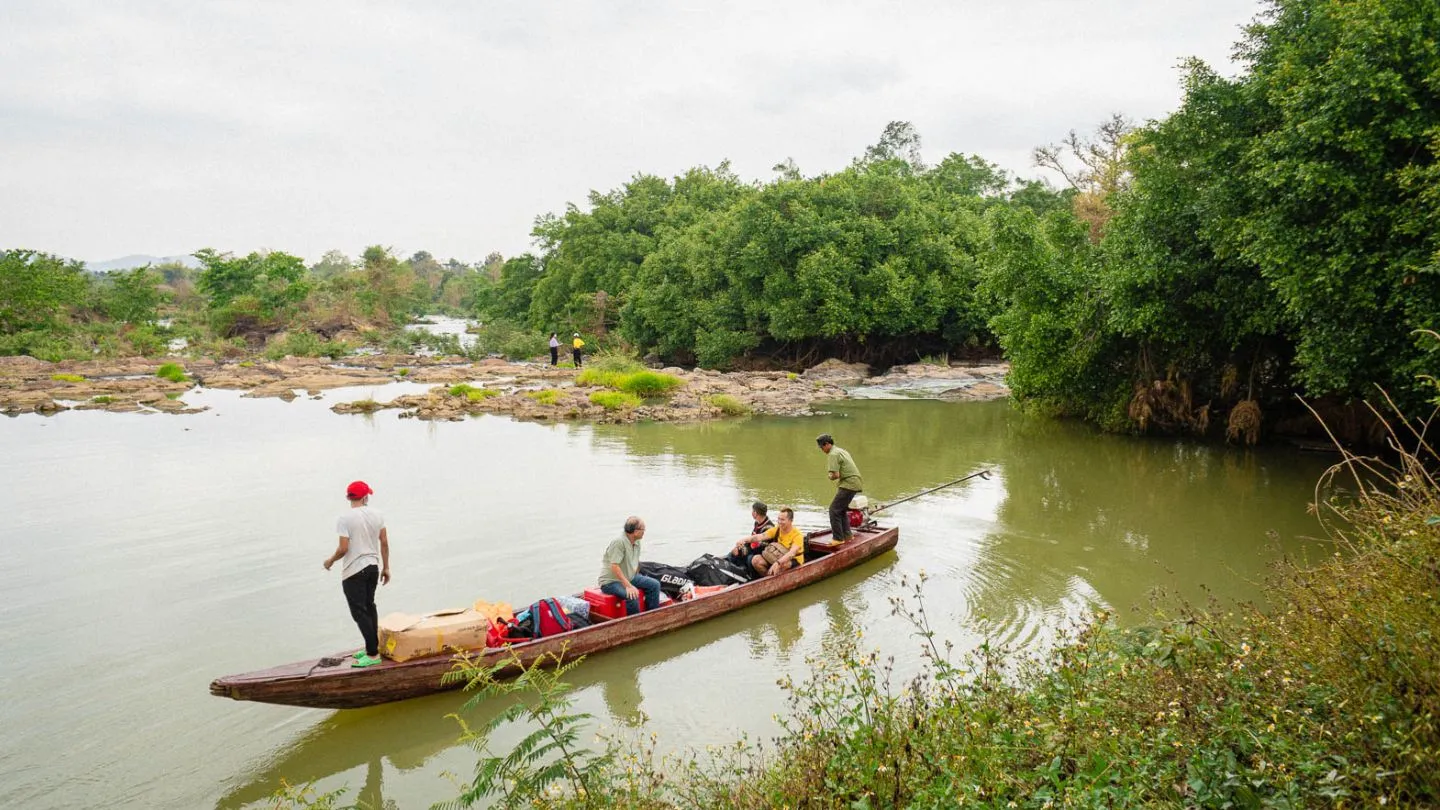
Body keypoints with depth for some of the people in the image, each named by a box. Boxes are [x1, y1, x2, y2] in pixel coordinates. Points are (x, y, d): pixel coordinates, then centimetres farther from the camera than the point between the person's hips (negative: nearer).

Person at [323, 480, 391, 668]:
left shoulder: (345, 519, -15)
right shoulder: (377, 515, 1)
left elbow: (343, 548, -17)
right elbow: (384, 543, 5)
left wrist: (331, 560, 3)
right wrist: (386, 567, 14)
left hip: (354, 570, -6)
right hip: (373, 566, 6)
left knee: (359, 612, -2)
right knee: (369, 607, 19)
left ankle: (373, 654, -2)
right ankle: (372, 647, 27)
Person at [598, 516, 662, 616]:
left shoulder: (637, 542, 5)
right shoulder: (619, 542, -24)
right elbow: (614, 567, -30)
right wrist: (628, 586, -32)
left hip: (629, 577, 9)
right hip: (611, 581, -9)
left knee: (655, 584, 0)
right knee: (632, 595, -34)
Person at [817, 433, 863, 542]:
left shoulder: (833, 454, -13)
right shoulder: (840, 450, 19)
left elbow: (835, 475, -21)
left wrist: (830, 477, 0)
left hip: (848, 484, -10)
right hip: (854, 483, 10)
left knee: (834, 509, -8)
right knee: (841, 509, 20)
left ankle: (838, 538, -7)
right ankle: (847, 534, 25)